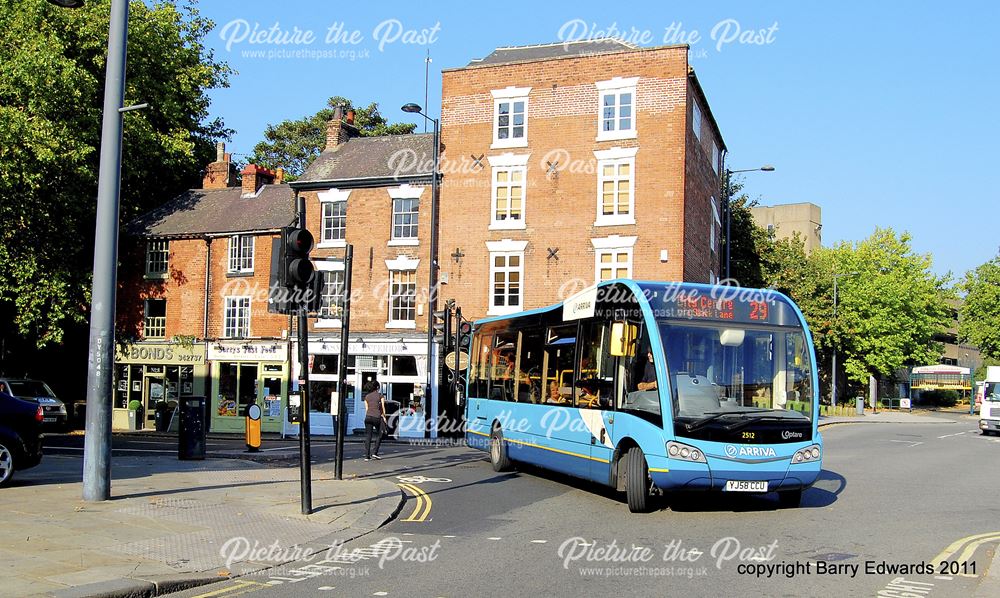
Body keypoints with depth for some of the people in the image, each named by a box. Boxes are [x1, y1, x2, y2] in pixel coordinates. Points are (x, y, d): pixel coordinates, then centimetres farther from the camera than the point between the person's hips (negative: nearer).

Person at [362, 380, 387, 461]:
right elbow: (383, 407, 0)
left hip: (368, 417, 3)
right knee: (379, 435, 14)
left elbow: (366, 408, 12)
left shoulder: (367, 396, 12)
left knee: (368, 436, 3)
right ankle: (375, 453, 5)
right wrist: (384, 417, 12)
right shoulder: (380, 395, 1)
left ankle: (367, 456, -1)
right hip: (377, 417, -3)